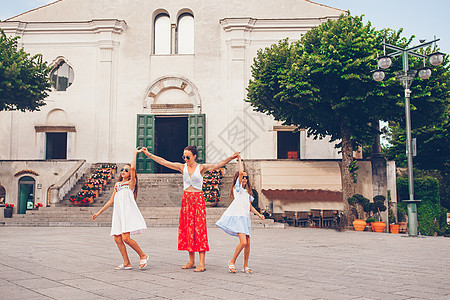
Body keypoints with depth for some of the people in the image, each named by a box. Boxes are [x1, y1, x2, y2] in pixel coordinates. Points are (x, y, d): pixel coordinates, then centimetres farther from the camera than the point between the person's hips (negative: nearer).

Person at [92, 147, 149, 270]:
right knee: (117, 238, -1)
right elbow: (111, 200, 24)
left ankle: (143, 256, 0)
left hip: (128, 212, -7)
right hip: (118, 213, 7)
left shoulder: (131, 183, 3)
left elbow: (133, 168, -14)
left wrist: (135, 153, -3)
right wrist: (99, 212, 24)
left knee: (125, 237, -17)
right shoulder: (117, 184, 21)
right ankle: (126, 263, 7)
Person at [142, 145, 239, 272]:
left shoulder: (201, 168, -2)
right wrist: (149, 155, 6)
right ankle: (191, 261, 14)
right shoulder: (182, 167, 8)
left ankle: (202, 263, -9)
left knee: (199, 229, -9)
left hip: (198, 200, -4)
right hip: (186, 199, 4)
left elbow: (218, 165, -12)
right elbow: (164, 162, 8)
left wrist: (231, 158, -26)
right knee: (187, 229, 5)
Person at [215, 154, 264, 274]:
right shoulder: (237, 187, 0)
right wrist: (239, 160, -2)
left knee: (247, 243, 3)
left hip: (245, 218, 8)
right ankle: (232, 261, 2)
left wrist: (258, 214, 13)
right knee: (243, 242, -17)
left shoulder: (247, 191, 21)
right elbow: (240, 172, -13)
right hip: (237, 217, -7)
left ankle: (246, 266, 14)